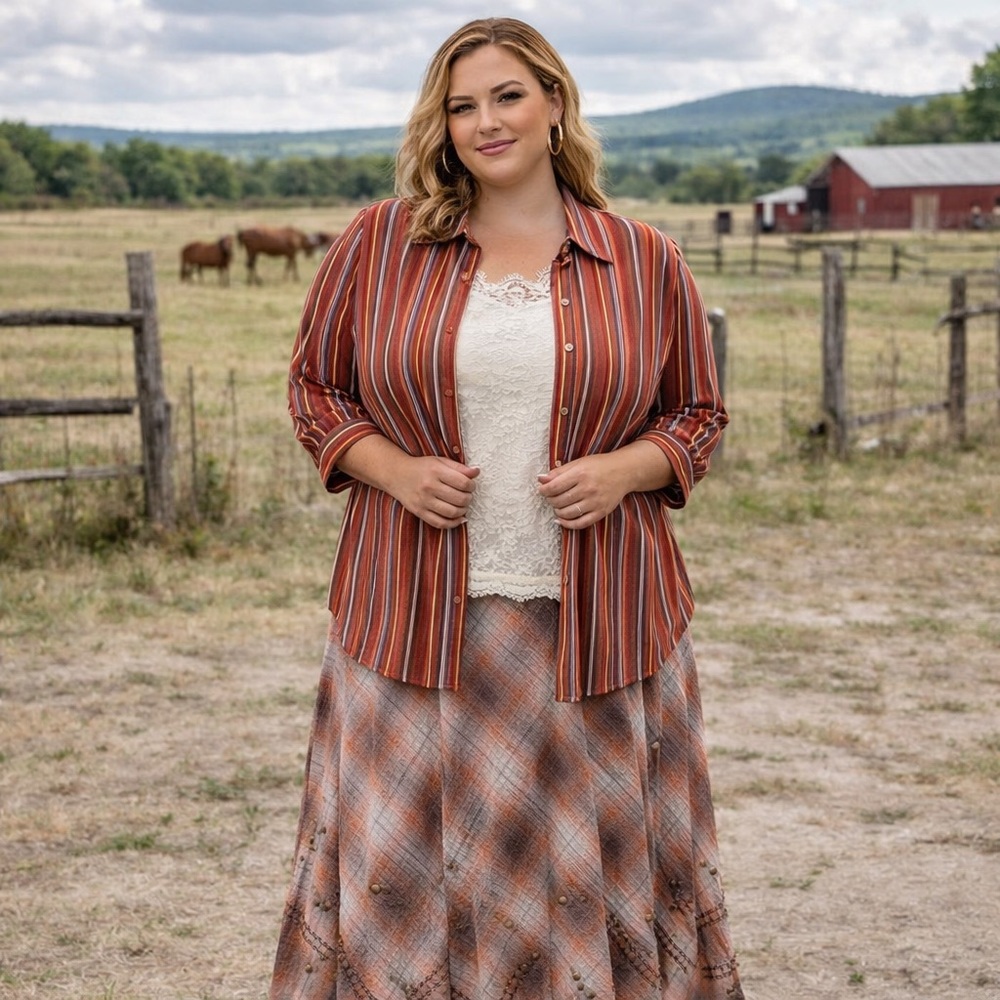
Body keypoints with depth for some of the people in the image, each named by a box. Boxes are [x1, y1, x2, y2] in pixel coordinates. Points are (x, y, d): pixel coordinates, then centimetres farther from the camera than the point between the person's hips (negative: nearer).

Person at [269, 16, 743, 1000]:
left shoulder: (644, 261, 4)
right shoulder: (378, 244, 3)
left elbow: (698, 413, 12)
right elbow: (313, 386, 11)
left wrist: (623, 470, -8)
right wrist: (392, 470, -7)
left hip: (593, 624, 0)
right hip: (418, 617, 0)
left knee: (593, 860, 7)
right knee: (412, 867, 5)